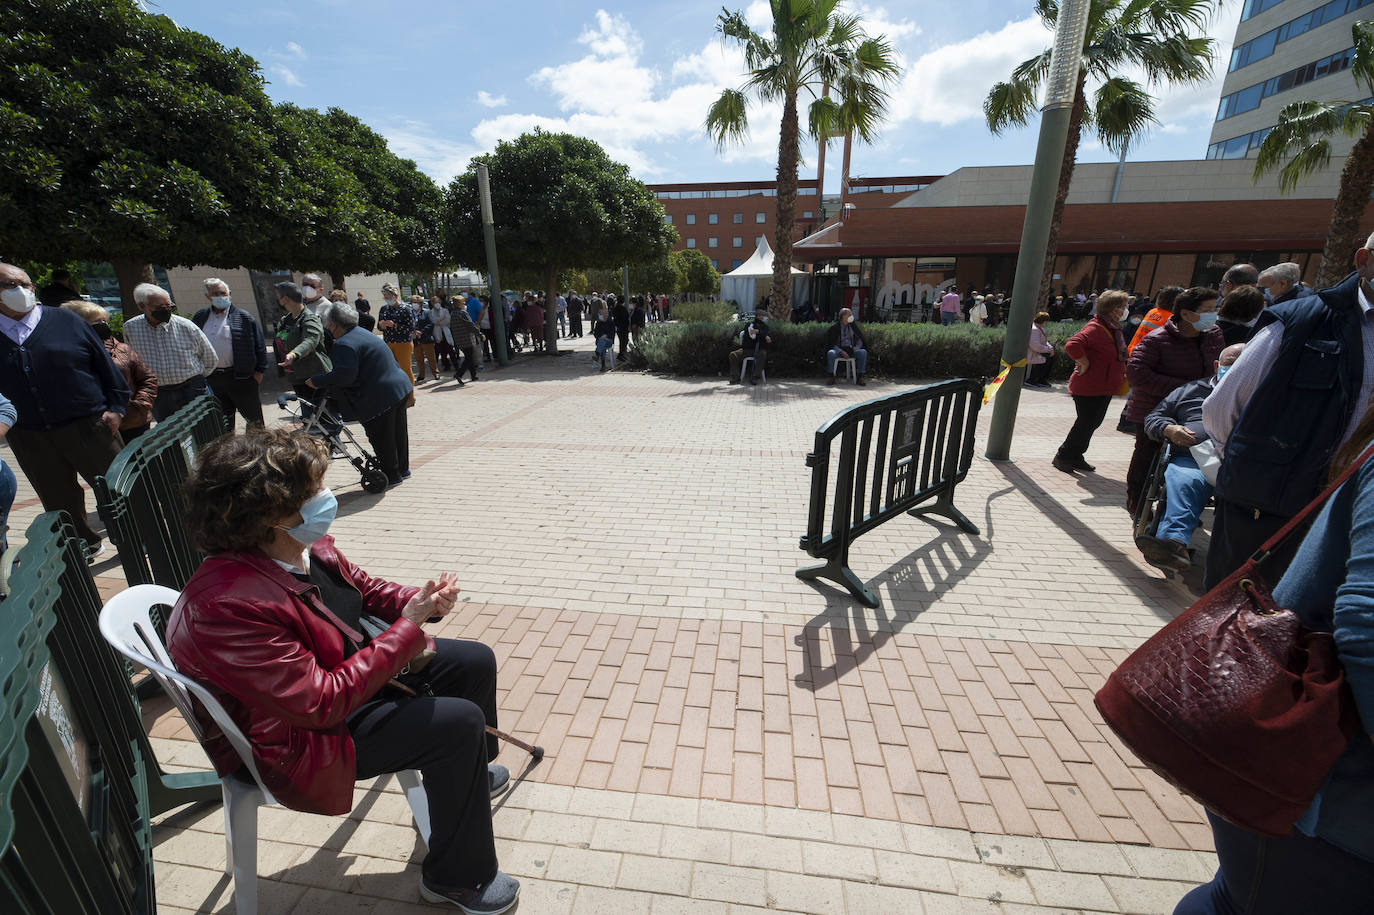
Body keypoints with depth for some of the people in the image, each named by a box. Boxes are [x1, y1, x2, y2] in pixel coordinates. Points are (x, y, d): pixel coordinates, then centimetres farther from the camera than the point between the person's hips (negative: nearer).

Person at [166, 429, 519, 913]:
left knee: (476, 662, 9)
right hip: (303, 737, -8)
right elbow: (323, 703, -32)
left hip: (362, 665, 8)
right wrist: (407, 626, -30)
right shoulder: (229, 605, -35)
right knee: (459, 723, -21)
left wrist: (419, 600, -15)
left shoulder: (305, 544, -11)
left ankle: (464, 777, 39)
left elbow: (362, 587, 6)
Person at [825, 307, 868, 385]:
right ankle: (832, 377, -26)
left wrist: (856, 348, -7)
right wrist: (841, 351, -19)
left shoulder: (853, 326, 10)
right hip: (838, 349, -3)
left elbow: (860, 340, 15)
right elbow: (830, 343, -6)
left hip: (851, 349, 3)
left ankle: (860, 377, -24)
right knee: (830, 353, -37)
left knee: (863, 352, -26)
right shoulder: (834, 327, -1)